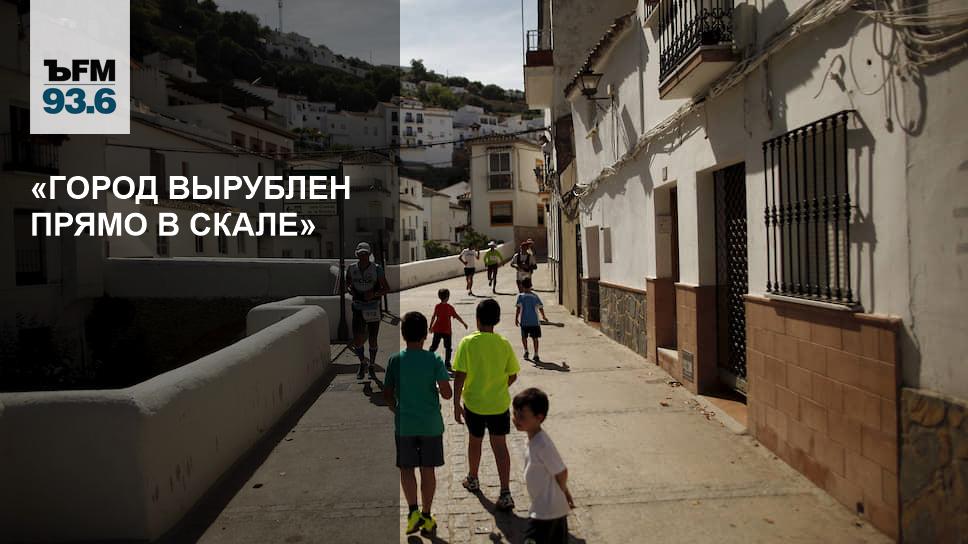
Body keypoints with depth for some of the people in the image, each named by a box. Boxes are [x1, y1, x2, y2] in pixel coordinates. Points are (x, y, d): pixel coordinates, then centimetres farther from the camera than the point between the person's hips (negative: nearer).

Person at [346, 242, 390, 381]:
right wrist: (350, 291, -6)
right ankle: (362, 363, 22)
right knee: (357, 340, -5)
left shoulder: (377, 269, -7)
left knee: (373, 341, 5)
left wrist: (374, 294, -19)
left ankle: (371, 367, 25)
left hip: (373, 308, -2)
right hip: (358, 308, 2)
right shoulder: (351, 268, 1)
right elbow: (347, 285, 16)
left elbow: (386, 288, -2)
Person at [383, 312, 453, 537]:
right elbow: (447, 393, -12)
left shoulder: (395, 361, -6)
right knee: (428, 470, 12)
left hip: (404, 425, 0)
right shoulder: (434, 360, -9)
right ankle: (426, 517, 19)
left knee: (407, 468, 15)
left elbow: (387, 396, -2)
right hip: (431, 425, 0)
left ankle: (414, 510, 1)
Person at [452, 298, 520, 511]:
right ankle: (505, 493, 1)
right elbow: (512, 375, 0)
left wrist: (456, 404, -5)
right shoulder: (504, 344, -7)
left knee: (475, 441, 19)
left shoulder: (467, 343, -13)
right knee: (500, 445, 6)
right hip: (499, 404, 1)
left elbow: (460, 376, -13)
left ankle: (472, 480, 40)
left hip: (474, 403, -1)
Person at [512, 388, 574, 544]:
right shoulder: (533, 439, 0)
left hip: (546, 511, -9)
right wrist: (565, 492, 17)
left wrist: (564, 492, -2)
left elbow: (561, 472, -21)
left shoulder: (543, 445, -29)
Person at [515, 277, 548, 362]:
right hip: (535, 321, 1)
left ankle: (526, 351, 16)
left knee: (524, 336, 20)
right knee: (535, 338, 6)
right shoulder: (535, 296, 4)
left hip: (524, 321, -1)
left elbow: (518, 309, -10)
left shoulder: (521, 296, -3)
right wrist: (544, 316, 24)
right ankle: (536, 355, 2)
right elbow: (541, 308, 9)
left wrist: (516, 319, -4)